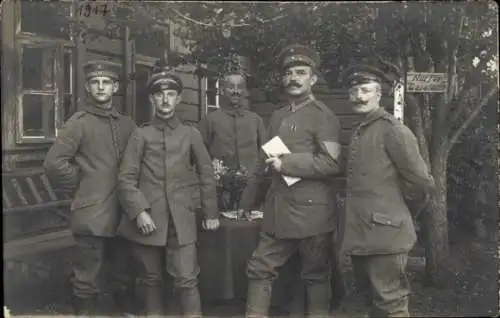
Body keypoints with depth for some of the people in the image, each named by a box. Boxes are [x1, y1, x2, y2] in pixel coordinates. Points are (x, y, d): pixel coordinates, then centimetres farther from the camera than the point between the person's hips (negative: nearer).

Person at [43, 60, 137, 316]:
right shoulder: (79, 123, -6)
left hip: (121, 214, 5)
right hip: (91, 215, -5)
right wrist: (81, 184, -6)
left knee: (123, 278, 17)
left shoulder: (127, 124, 10)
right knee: (86, 282, 3)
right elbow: (53, 163, -14)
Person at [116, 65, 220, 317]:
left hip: (181, 221, 0)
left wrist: (211, 213, 14)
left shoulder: (191, 134, 8)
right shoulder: (140, 135, 4)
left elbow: (206, 175, 13)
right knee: (150, 281, 10)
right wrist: (139, 211, -12)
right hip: (148, 220, 0)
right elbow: (126, 179, 0)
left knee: (187, 281, -4)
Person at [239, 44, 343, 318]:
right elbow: (266, 163, 22)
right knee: (259, 269, 9)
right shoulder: (278, 117, 15)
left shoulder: (323, 116, -7)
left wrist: (287, 162, -19)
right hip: (278, 210, 7)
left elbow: (331, 163, -18)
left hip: (310, 211, -7)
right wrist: (249, 200, 23)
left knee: (316, 275, 7)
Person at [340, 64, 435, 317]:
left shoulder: (392, 129, -13)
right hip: (360, 232, 9)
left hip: (384, 232, -9)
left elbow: (421, 181, -12)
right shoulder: (358, 132, 14)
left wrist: (397, 202, 2)